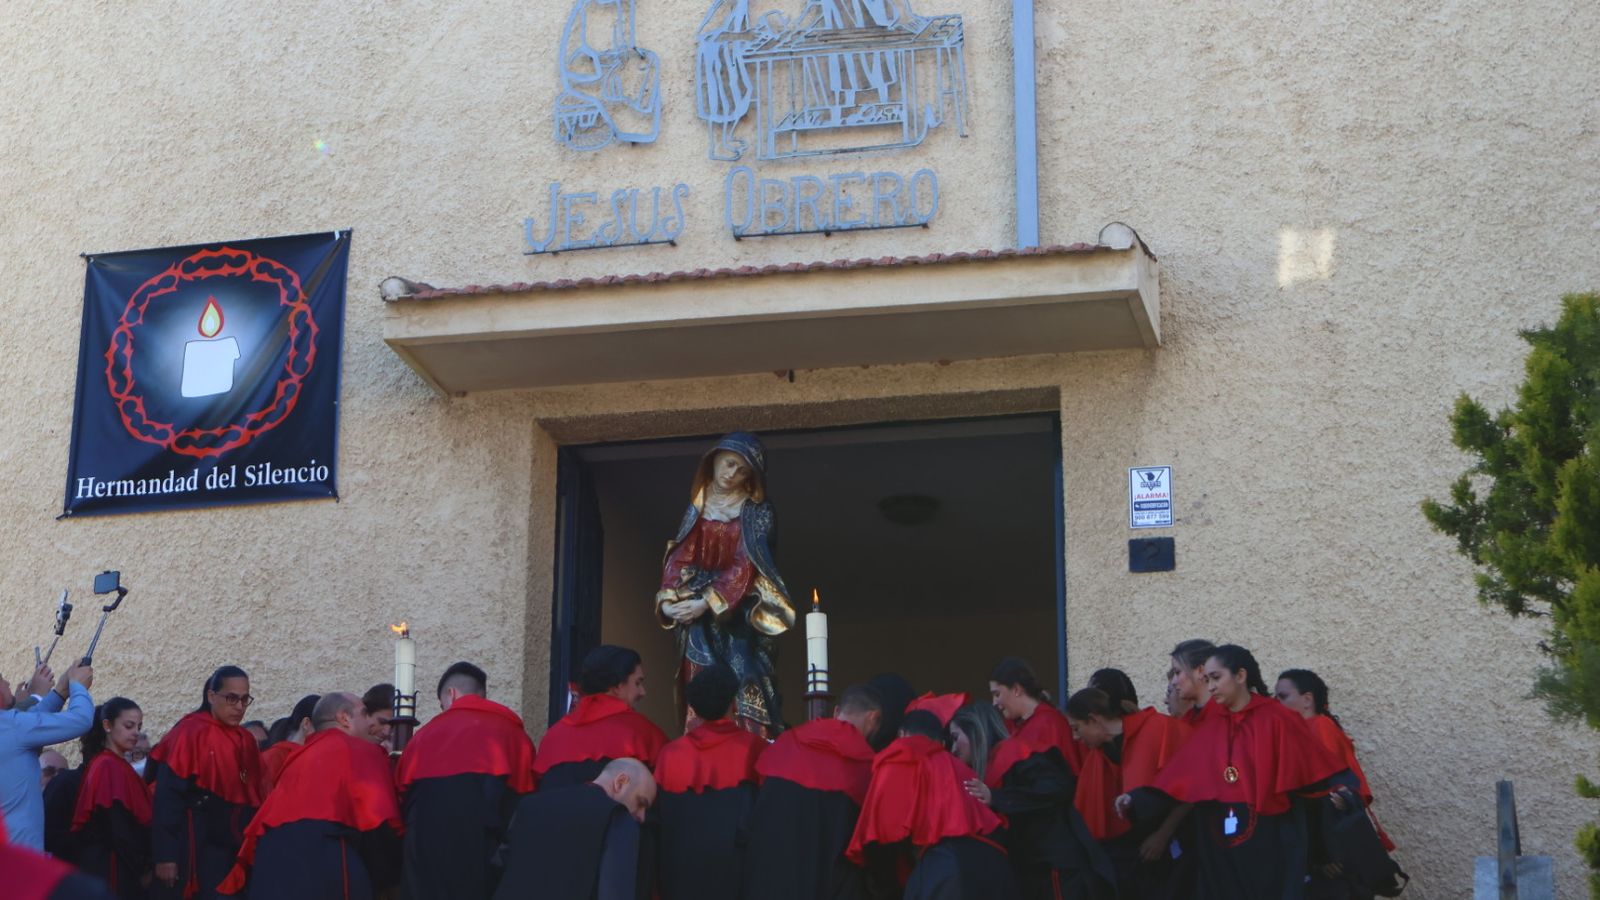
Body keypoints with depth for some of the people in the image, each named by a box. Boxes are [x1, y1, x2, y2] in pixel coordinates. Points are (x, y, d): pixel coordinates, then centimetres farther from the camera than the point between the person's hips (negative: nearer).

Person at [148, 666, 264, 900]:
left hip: (238, 852, 6)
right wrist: (166, 856, -19)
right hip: (196, 852, -6)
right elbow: (168, 798, -13)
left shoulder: (245, 742, 12)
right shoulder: (189, 734, -8)